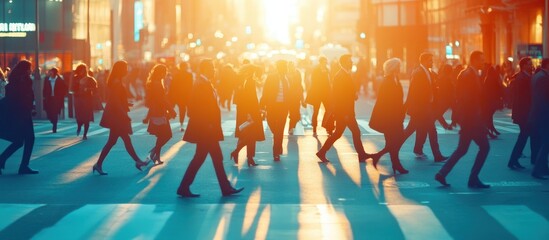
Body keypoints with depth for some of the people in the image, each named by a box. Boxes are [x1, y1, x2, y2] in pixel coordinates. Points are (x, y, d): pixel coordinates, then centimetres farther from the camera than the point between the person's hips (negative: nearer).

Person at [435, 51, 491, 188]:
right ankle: (473, 179, 0)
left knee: (462, 149, 15)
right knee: (484, 147, -2)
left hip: (466, 118, 10)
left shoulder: (465, 74, 14)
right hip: (471, 118, -10)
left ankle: (442, 174, 12)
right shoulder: (471, 75, -16)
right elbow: (469, 99, -21)